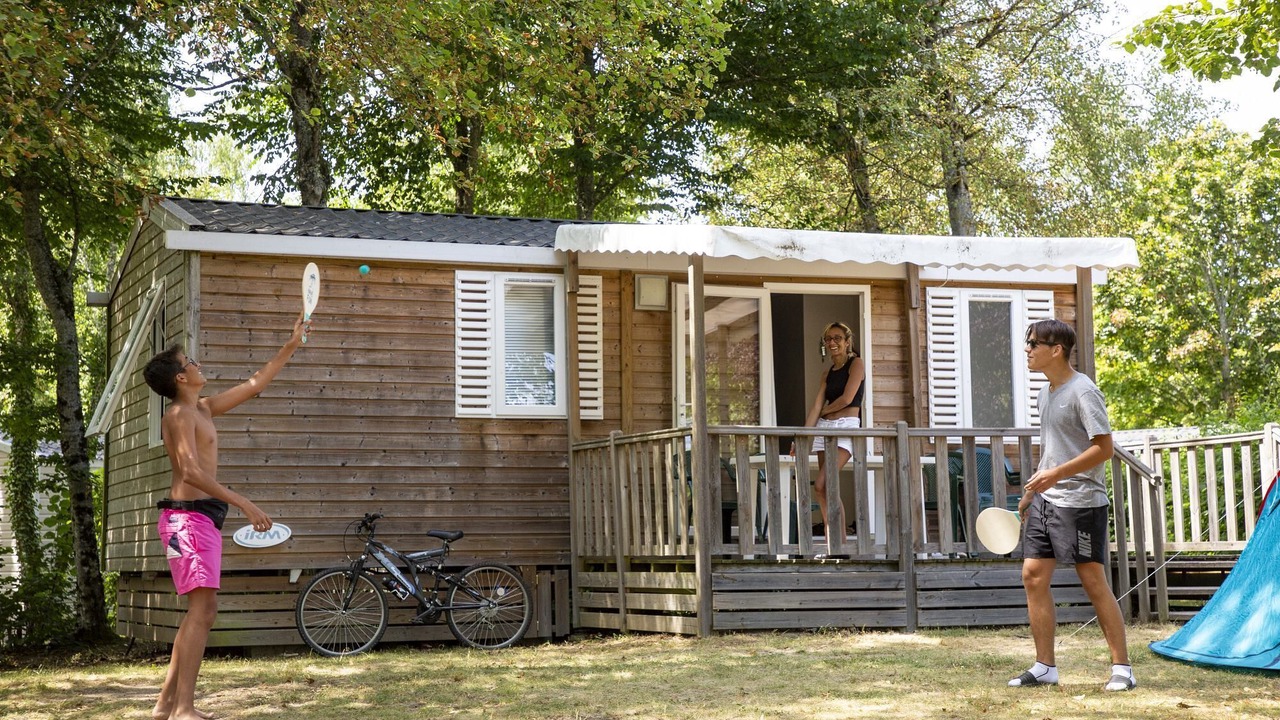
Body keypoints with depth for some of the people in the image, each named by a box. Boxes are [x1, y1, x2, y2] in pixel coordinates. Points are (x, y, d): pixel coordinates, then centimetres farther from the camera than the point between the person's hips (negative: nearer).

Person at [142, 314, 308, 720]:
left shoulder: (203, 409, 19)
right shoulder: (180, 414, -9)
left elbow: (254, 385, 27)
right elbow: (191, 472, -21)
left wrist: (292, 346, 26)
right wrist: (245, 504, -24)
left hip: (203, 518, 10)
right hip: (189, 516, -10)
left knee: (201, 610, 9)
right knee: (203, 607, -16)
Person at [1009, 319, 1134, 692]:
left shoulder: (1083, 391, -12)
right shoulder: (1045, 393, 14)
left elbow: (1103, 448, -18)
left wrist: (1056, 474, -24)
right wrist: (1031, 492, 22)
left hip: (1080, 500, -8)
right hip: (1045, 500, 8)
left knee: (1094, 581, -4)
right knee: (1033, 575, 3)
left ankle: (1122, 668, 4)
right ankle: (1045, 667, 10)